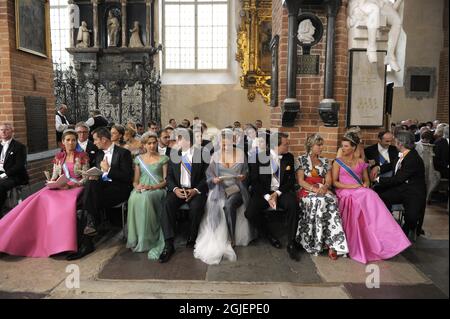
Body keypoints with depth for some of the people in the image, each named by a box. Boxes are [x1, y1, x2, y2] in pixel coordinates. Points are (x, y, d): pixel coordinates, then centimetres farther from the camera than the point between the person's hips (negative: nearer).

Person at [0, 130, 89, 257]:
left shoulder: (82, 156, 3)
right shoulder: (58, 157, 15)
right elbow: (54, 176, 16)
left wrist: (70, 185, -16)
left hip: (76, 186, -4)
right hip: (59, 187, 4)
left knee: (67, 203, -38)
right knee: (40, 199, -27)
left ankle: (62, 243, -34)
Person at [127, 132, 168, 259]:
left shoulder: (163, 159, 10)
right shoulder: (138, 159, 18)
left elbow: (165, 180, 3)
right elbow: (135, 180, 16)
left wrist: (152, 187, -13)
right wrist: (137, 186, -8)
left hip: (157, 189, -2)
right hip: (141, 189, 2)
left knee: (146, 198, -37)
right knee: (134, 198, -34)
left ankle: (148, 239, -28)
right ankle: (136, 238, -23)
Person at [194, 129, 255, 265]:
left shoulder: (241, 154, 7)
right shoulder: (216, 155, 6)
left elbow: (246, 172, 11)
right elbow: (209, 174, 4)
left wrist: (243, 176, -11)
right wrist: (214, 179, -17)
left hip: (237, 189, -1)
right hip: (220, 189, 1)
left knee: (229, 204, -33)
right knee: (218, 208, -29)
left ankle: (232, 241, -24)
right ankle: (217, 243, -21)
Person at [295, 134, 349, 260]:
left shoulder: (325, 161, 18)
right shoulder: (302, 159, 5)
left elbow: (329, 180, 10)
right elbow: (300, 181, -4)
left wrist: (325, 187, -13)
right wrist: (314, 189, -18)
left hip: (323, 191, 3)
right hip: (307, 191, -3)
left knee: (332, 200, -31)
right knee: (319, 201, -35)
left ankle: (332, 245, -34)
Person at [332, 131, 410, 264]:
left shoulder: (361, 162, 17)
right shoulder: (338, 162, 7)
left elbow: (366, 180, 19)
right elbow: (334, 182, 0)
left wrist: (365, 185, -6)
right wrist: (351, 186, -14)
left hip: (360, 191, 3)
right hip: (344, 192, -3)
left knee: (370, 197, -32)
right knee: (361, 199, -35)